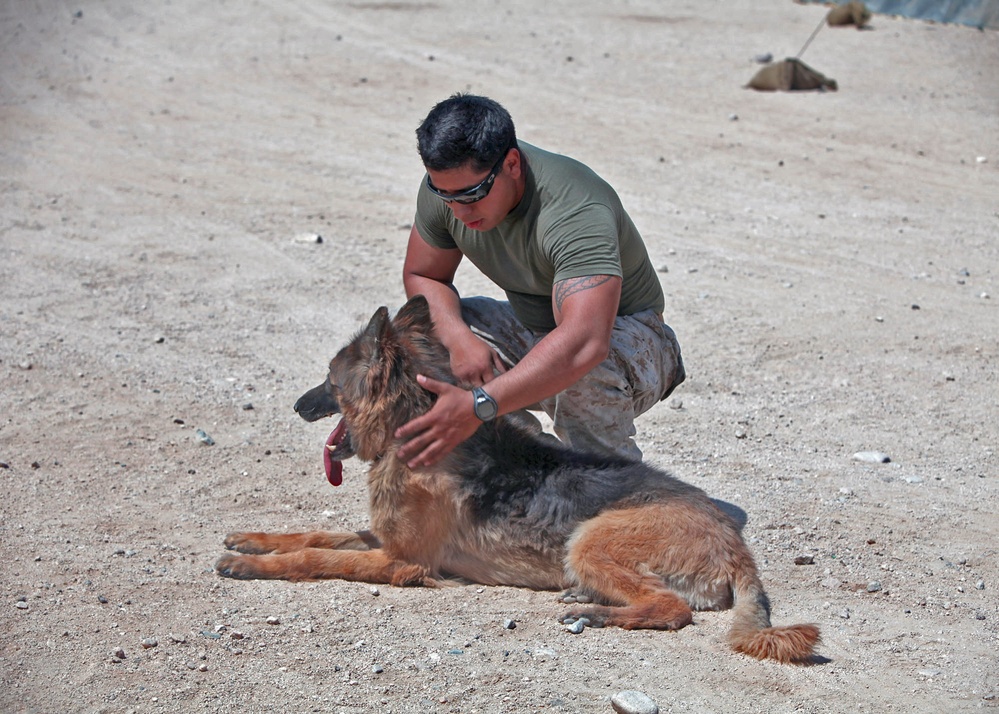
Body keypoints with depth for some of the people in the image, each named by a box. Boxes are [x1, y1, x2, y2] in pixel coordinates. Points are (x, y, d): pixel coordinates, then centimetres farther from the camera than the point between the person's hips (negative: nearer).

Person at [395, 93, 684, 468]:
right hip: (531, 332, 6)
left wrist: (478, 406, -58)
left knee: (586, 367, -40)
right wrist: (459, 339, -24)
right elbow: (421, 276, -2)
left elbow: (585, 343, -50)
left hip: (626, 334, -6)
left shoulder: (573, 211, -36)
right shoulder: (447, 185, -16)